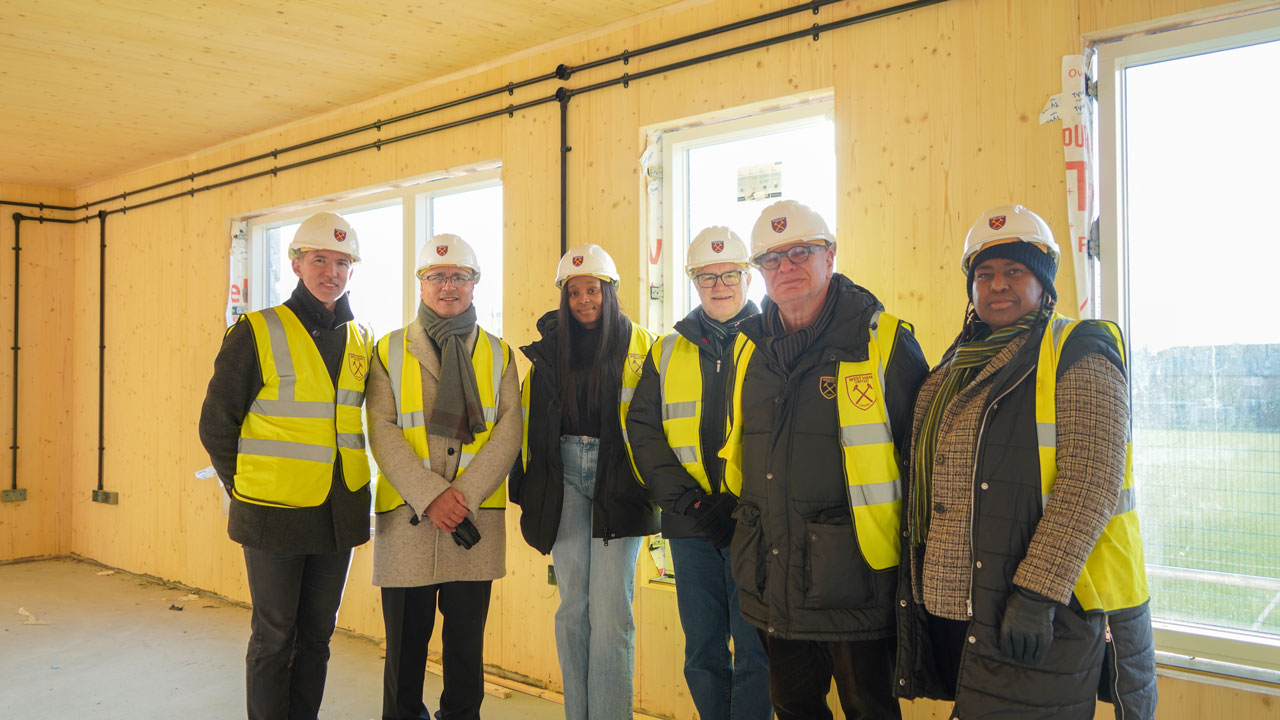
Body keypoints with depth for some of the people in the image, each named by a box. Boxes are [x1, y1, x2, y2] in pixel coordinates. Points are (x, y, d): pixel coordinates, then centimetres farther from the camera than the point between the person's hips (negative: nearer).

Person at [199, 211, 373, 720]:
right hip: (275, 515, -4)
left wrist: (349, 481, 9)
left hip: (339, 515, 5)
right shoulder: (257, 333, -6)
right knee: (274, 636, 6)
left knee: (317, 634, 14)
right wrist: (247, 490, -4)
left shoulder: (361, 341, 8)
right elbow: (216, 425, -3)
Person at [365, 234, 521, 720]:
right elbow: (382, 431, -3)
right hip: (407, 515, -1)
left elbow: (508, 431, 1)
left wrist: (463, 495, -12)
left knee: (467, 639, 8)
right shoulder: (390, 351, 8)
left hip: (476, 517, 1)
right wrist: (430, 496, -15)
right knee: (406, 639, 7)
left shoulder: (497, 354, 11)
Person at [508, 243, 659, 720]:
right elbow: (532, 418, 15)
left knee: (610, 610, -7)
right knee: (573, 606, 7)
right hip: (564, 475, 3)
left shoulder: (640, 345, 2)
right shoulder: (550, 348, 11)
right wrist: (528, 481, 10)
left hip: (618, 479, -3)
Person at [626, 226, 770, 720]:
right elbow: (643, 432, 5)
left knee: (755, 654, -1)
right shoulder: (666, 352, 12)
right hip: (690, 528, 3)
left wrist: (744, 504, -14)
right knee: (702, 654, 12)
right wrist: (691, 502, -8)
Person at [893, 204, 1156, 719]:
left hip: (1040, 616, -7)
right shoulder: (960, 365, 16)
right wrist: (918, 578, 19)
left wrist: (1037, 593, -23)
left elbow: (1091, 482, -17)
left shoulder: (1077, 355, -6)